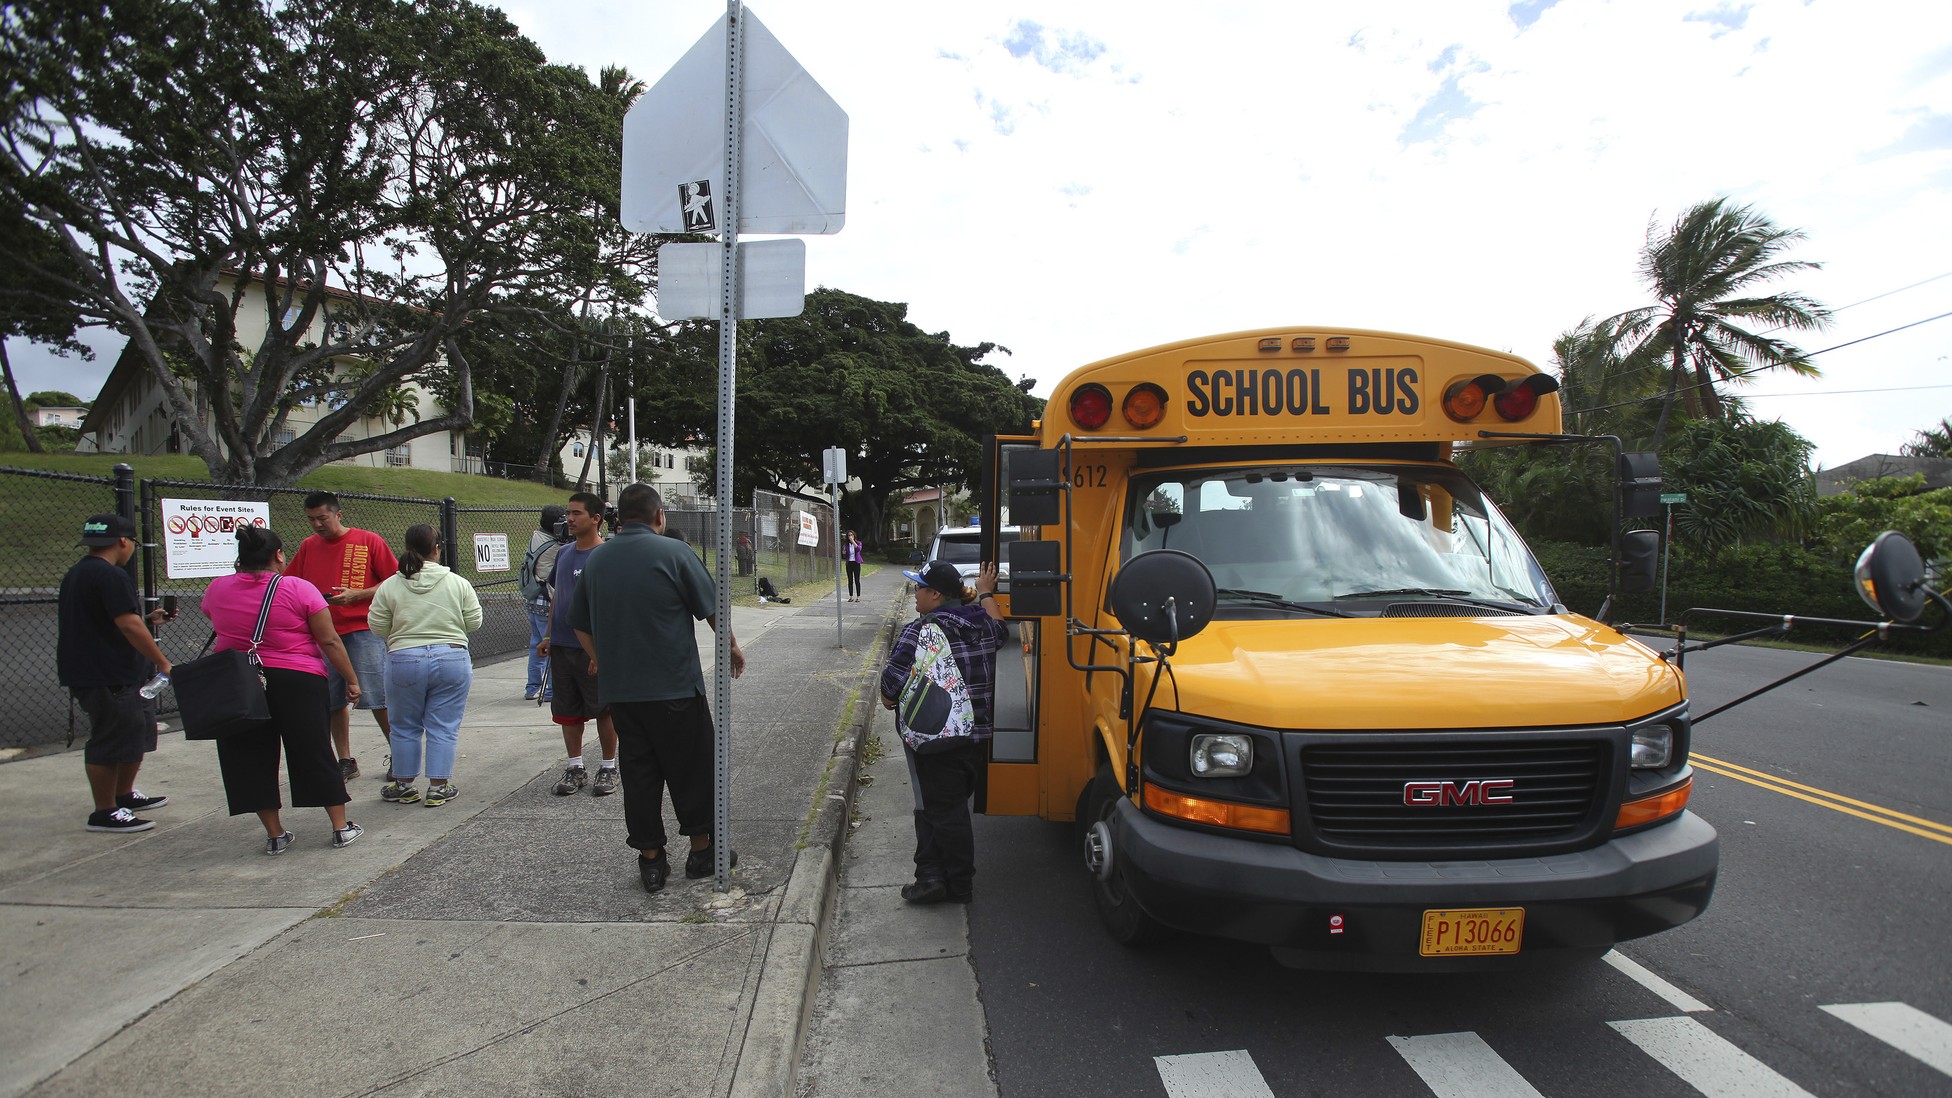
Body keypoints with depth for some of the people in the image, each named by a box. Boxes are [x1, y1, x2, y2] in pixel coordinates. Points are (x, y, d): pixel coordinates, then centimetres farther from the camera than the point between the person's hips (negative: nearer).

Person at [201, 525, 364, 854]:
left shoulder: (217, 589, 1)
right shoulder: (299, 589, -9)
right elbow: (329, 641, -9)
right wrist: (351, 679, 0)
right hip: (298, 682, -2)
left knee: (252, 760, 12)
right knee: (315, 754, 7)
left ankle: (275, 835, 16)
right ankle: (341, 828, 13)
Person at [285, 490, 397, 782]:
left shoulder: (369, 541, -1)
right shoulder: (308, 546, 12)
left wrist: (356, 595, -14)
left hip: (363, 630, -5)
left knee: (376, 699, -7)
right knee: (334, 701, 7)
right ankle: (346, 762, 18)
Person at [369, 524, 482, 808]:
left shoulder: (390, 586, -2)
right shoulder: (457, 583, -3)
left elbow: (377, 627, 1)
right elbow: (474, 622, 0)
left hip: (404, 662, 1)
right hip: (452, 660, 0)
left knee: (405, 727, 15)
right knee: (443, 727, 7)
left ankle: (403, 786, 24)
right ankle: (439, 788, 10)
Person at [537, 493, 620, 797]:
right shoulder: (563, 554, 11)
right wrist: (549, 637, 13)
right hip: (562, 647, 7)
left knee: (603, 710, 5)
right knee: (568, 711, 13)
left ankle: (609, 769, 18)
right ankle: (575, 768, 25)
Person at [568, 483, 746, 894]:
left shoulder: (595, 560, 8)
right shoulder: (672, 552, -9)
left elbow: (580, 625, 16)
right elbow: (713, 609, -5)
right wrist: (733, 647, 11)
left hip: (618, 690, 5)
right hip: (674, 687, -5)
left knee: (638, 771, 11)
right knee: (691, 768, 8)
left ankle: (650, 859, 16)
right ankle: (702, 851, 19)